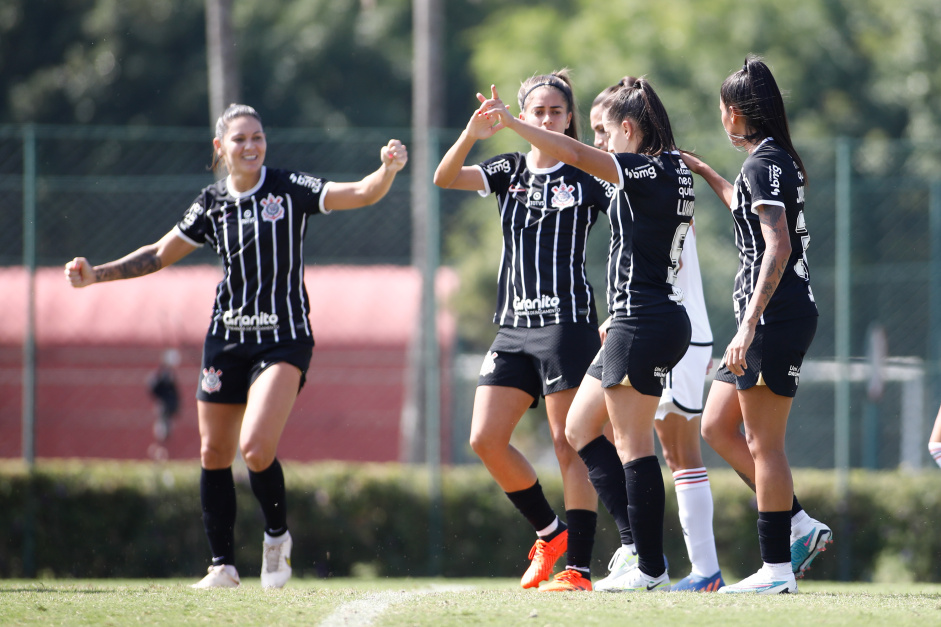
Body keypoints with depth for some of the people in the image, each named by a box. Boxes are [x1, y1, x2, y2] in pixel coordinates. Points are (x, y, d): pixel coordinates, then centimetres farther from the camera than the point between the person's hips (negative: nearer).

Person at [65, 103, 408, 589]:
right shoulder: (211, 204, 5)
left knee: (256, 447, -20)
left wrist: (387, 173, -33)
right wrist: (95, 275, 8)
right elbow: (161, 254, 15)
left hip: (284, 339, -4)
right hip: (226, 339, 4)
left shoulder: (289, 189, -5)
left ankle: (277, 535, 5)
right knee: (214, 454, 6)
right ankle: (223, 565, 19)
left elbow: (360, 195, -12)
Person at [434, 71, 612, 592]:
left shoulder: (587, 176, 1)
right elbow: (445, 177, -5)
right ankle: (549, 532, 16)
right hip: (513, 327, 5)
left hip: (568, 323, -5)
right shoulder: (508, 172, 11)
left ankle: (578, 568, -7)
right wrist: (471, 135, -23)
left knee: (570, 445, -7)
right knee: (485, 438, -1)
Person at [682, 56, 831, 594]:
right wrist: (707, 174, 48)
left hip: (776, 317, -10)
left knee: (763, 443, -6)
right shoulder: (776, 161, 16)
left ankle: (777, 569, -4)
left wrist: (749, 325, -27)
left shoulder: (764, 164, -13)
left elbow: (778, 247, -23)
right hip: (767, 321, 10)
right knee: (718, 428, 14)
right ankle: (800, 526, 13)